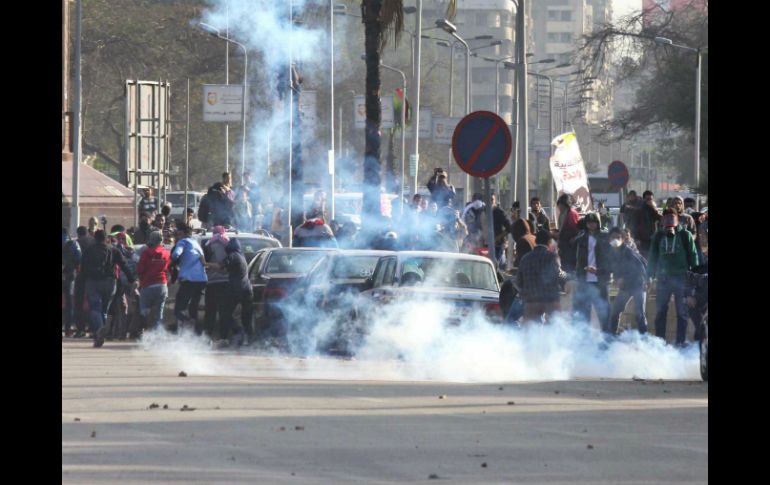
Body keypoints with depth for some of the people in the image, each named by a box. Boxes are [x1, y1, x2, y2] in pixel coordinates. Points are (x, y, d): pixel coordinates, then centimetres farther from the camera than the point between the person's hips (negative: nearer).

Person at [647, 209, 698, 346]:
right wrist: (649, 276, 4)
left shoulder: (685, 236, 1)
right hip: (663, 278, 2)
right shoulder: (658, 237, 9)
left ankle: (680, 342, 4)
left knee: (682, 312, 1)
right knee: (660, 311, 1)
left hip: (681, 278, -2)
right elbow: (653, 257, 11)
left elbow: (693, 257, 1)